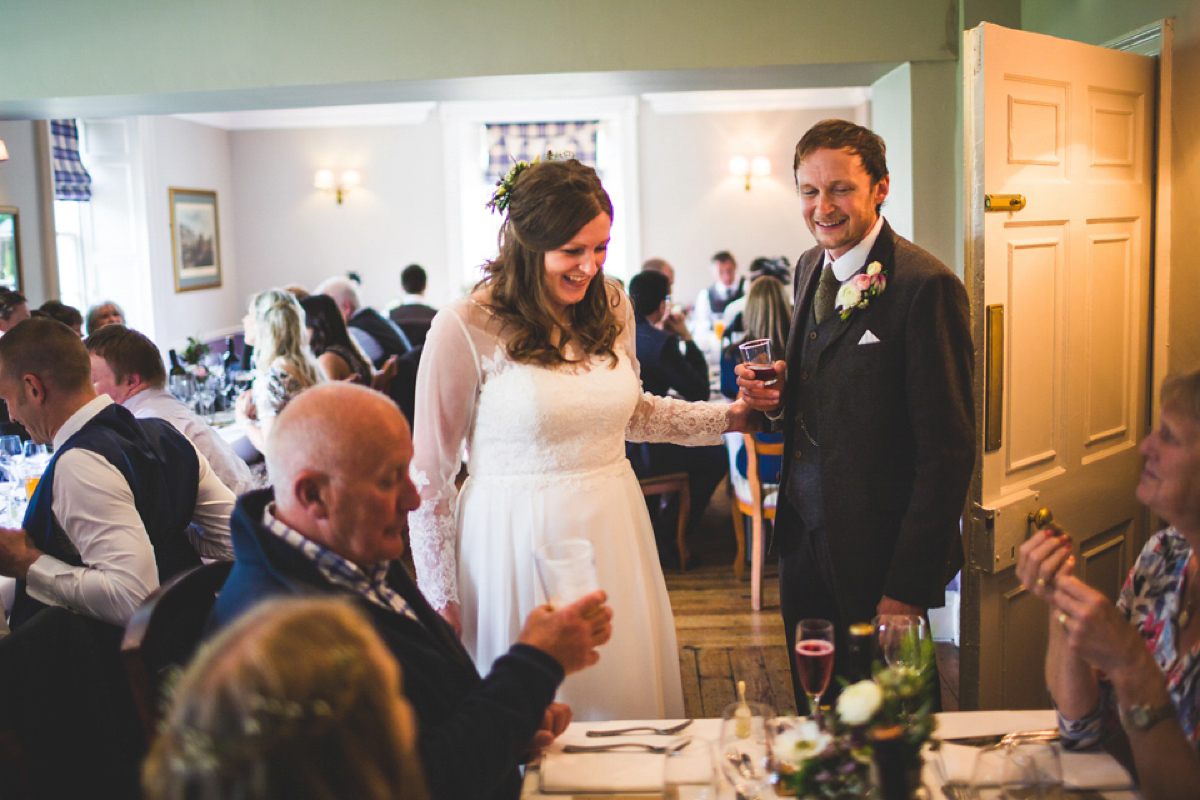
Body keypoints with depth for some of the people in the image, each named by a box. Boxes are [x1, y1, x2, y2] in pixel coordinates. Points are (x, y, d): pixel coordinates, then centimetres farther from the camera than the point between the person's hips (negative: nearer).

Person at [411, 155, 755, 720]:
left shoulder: (612, 309, 3)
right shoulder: (465, 328, -14)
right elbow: (429, 473, -8)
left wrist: (730, 416, 8)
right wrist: (439, 599, -9)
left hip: (612, 533, 5)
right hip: (518, 542, -5)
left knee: (623, 695, 15)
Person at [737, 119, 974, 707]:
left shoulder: (925, 286, -18)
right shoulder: (810, 268, 8)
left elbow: (948, 449, -18)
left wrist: (911, 585, -19)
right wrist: (779, 395, -3)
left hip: (877, 549, -7)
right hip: (803, 535, 7)